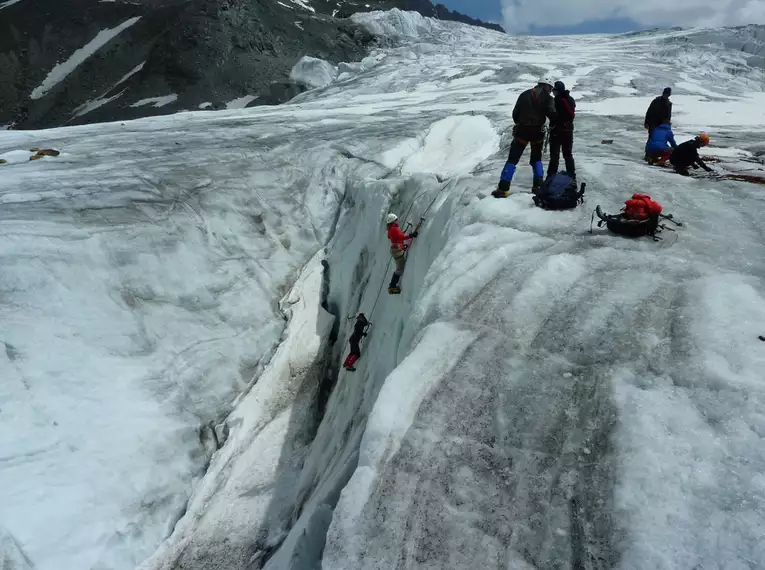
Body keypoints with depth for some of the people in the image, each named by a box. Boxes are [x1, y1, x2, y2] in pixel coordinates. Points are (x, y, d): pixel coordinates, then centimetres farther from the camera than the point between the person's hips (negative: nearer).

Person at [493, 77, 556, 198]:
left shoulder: (524, 94, 10)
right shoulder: (547, 98, 3)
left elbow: (515, 113, 8)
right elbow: (552, 114, -10)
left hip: (522, 130, 0)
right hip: (537, 131, 0)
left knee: (512, 159, 0)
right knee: (536, 158, 20)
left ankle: (503, 188, -11)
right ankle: (538, 185, 8)